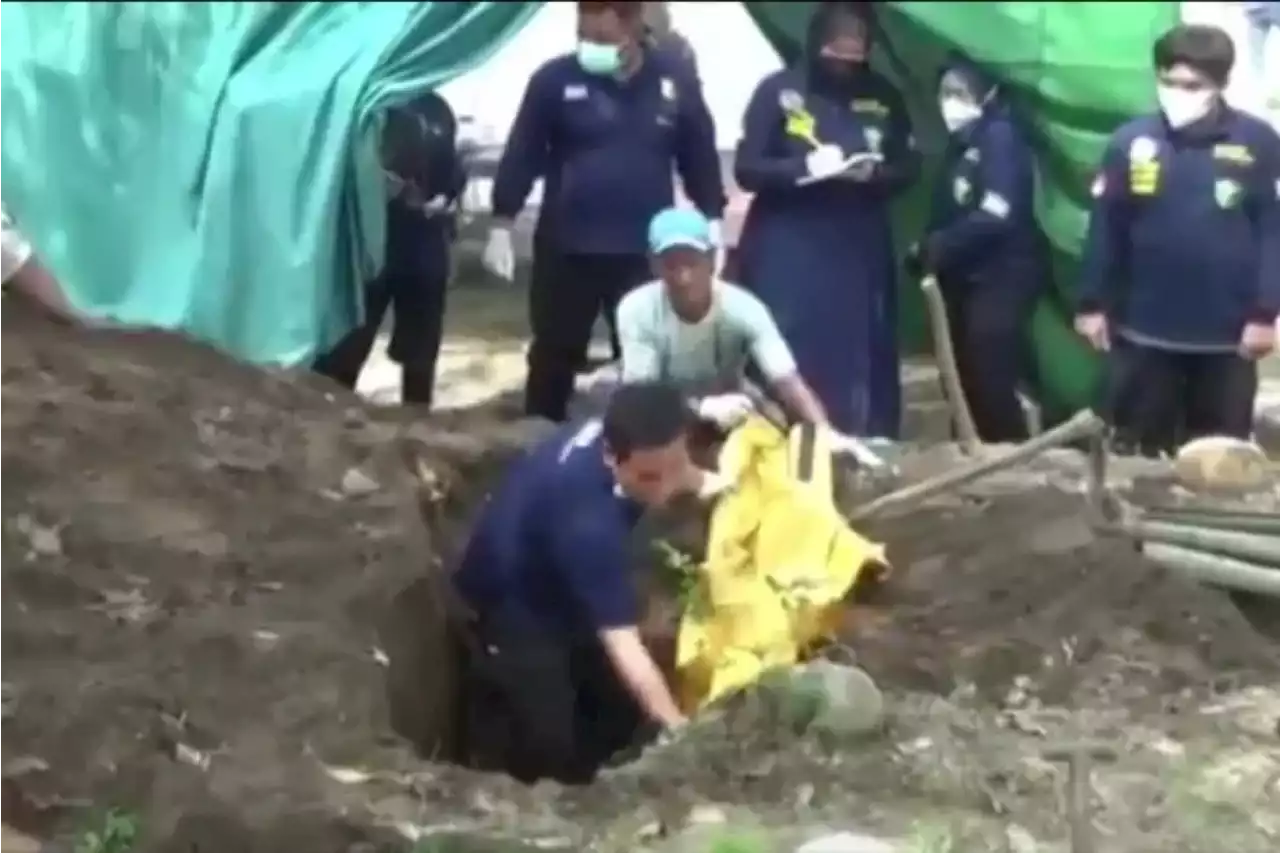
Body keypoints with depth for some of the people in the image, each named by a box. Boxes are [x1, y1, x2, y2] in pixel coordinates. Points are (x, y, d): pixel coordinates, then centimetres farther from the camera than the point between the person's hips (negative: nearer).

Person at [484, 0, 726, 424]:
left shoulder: (676, 79, 0)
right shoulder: (554, 79, -6)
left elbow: (700, 159, 8)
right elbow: (521, 156, -2)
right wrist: (501, 227, -5)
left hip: (645, 251, 1)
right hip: (566, 249, -1)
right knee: (554, 356, 9)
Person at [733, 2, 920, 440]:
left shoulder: (883, 97, 7)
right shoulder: (779, 90, -2)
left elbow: (909, 168, 9)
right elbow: (747, 168, -5)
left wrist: (874, 174, -13)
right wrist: (805, 167, -21)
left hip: (860, 256, 3)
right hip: (788, 256, -3)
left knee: (862, 364, 4)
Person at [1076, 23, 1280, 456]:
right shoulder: (1130, 141, -2)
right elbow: (1104, 229, 4)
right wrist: (1092, 303, 3)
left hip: (1226, 333, -1)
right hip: (1143, 329, 1)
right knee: (1140, 447, 12)